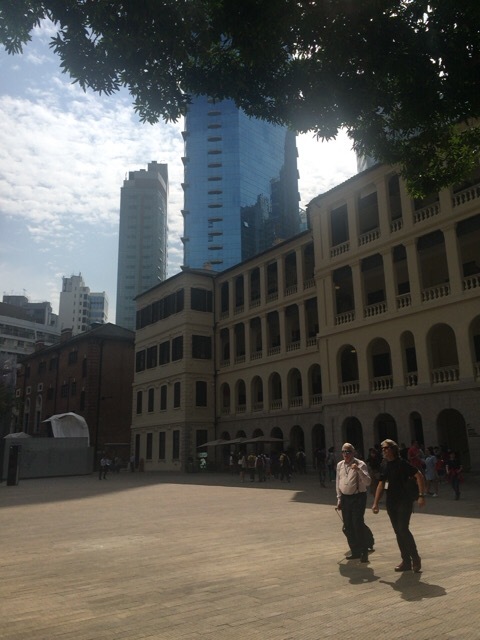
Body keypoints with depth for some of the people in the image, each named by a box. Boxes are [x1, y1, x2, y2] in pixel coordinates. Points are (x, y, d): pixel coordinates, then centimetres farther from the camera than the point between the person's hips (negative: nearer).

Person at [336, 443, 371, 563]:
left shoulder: (360, 464, -9)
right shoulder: (340, 465, 7)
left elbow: (368, 482, -18)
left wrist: (359, 470, -31)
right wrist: (339, 499, 12)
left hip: (358, 497, -5)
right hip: (345, 498, 6)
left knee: (358, 525, -9)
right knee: (348, 527, 11)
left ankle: (364, 552, 7)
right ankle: (355, 551, 27)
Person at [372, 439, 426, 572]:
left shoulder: (402, 463, -11)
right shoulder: (384, 465, 9)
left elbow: (419, 475, -13)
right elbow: (381, 484, 15)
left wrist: (421, 495, -20)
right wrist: (375, 503, 12)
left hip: (404, 501, -7)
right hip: (391, 502, 7)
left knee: (403, 529, -13)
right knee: (398, 532, 8)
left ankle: (416, 558, 4)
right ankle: (406, 561, 17)